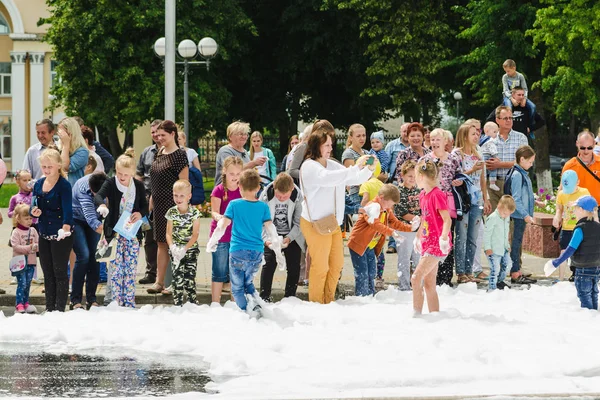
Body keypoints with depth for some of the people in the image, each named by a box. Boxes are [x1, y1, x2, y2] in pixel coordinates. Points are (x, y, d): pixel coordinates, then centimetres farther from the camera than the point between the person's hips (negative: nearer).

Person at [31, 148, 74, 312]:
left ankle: (60, 308, 4)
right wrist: (34, 211, -10)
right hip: (44, 235, 7)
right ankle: (49, 308, 21)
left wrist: (66, 226, -41)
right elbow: (35, 206, 15)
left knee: (60, 272, -1)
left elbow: (67, 208, -25)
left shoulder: (64, 185, -14)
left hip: (61, 235, -7)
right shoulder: (38, 184, 7)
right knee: (47, 272, 13)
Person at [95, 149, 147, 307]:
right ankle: (115, 302, 3)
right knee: (115, 269, -3)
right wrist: (102, 205, -47)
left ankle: (129, 302, 12)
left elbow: (145, 205, 13)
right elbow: (98, 196, -23)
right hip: (114, 233, -2)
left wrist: (141, 214, -11)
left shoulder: (138, 186, 2)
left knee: (131, 269, 5)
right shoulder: (111, 183, -6)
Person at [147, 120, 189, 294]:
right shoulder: (160, 153, 13)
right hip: (159, 203, 8)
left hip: (173, 204, -8)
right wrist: (152, 199, 17)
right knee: (161, 242, 9)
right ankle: (159, 282, 11)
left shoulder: (179, 155, -11)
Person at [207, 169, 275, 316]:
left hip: (238, 251, -3)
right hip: (257, 252, 3)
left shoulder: (234, 204, -5)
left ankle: (246, 309, -6)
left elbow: (222, 226, -5)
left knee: (237, 288, 10)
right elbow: (270, 228, 3)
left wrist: (211, 242, 8)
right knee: (248, 282, 21)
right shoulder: (263, 207, 0)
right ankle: (254, 301, -4)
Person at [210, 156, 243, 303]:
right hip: (221, 238, -3)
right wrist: (218, 217, -38)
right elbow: (214, 211, -16)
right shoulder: (219, 190, -8)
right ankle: (215, 304, 8)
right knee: (219, 273, 2)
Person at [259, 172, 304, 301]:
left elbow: (299, 223, -12)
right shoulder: (266, 196, -22)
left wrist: (289, 238, -27)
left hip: (292, 236, 1)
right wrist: (266, 239, -30)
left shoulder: (297, 196, -21)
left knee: (294, 266, -1)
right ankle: (264, 297, -7)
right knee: (269, 264, -12)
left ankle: (290, 297, 11)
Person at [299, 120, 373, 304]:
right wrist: (356, 168, -33)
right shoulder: (309, 166, -13)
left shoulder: (332, 165, 11)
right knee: (320, 266, -3)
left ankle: (328, 302, 23)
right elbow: (328, 178, -31)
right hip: (316, 224, -8)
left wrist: (369, 169, -4)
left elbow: (353, 179, 16)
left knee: (336, 264, 12)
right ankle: (316, 304, 7)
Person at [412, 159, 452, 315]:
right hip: (427, 242, 10)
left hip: (437, 244, -10)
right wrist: (418, 237, 30)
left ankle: (417, 313, -13)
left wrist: (443, 238, -37)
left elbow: (447, 220, -24)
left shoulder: (437, 195, -17)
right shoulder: (423, 195, 11)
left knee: (416, 278, -17)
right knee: (428, 284, 11)